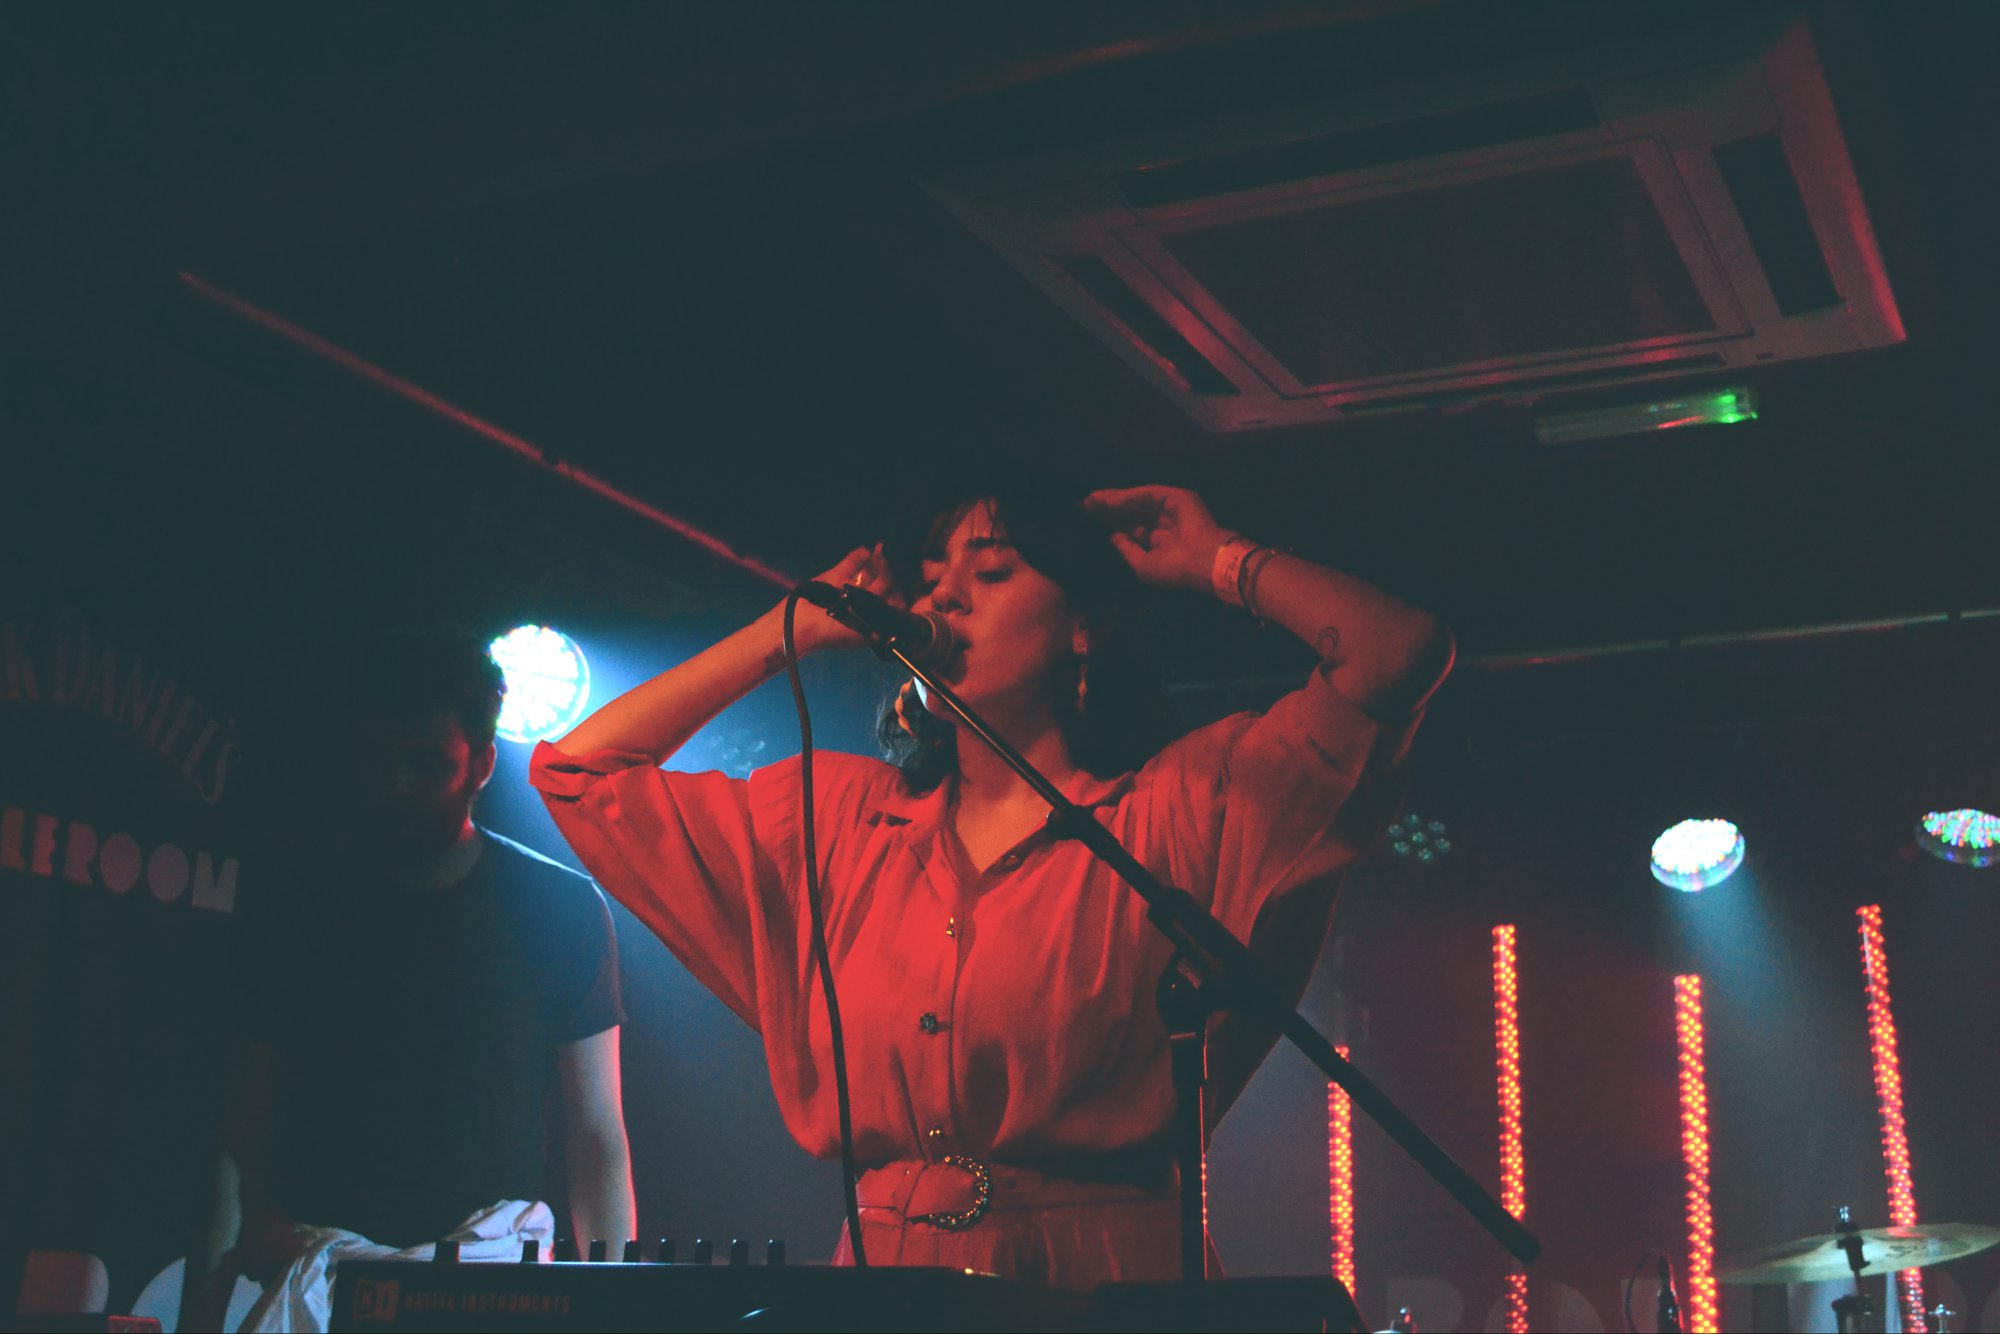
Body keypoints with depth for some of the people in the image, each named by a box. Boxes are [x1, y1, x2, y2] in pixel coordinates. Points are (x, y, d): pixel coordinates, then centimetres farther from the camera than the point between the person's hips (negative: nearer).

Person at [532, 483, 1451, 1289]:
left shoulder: (1174, 811, 2)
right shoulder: (843, 817, 14)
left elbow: (1399, 654, -7)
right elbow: (581, 770, 18)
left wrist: (1214, 560, 7)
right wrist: (798, 629, 17)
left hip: (1098, 1281, -3)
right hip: (877, 1268, 3)